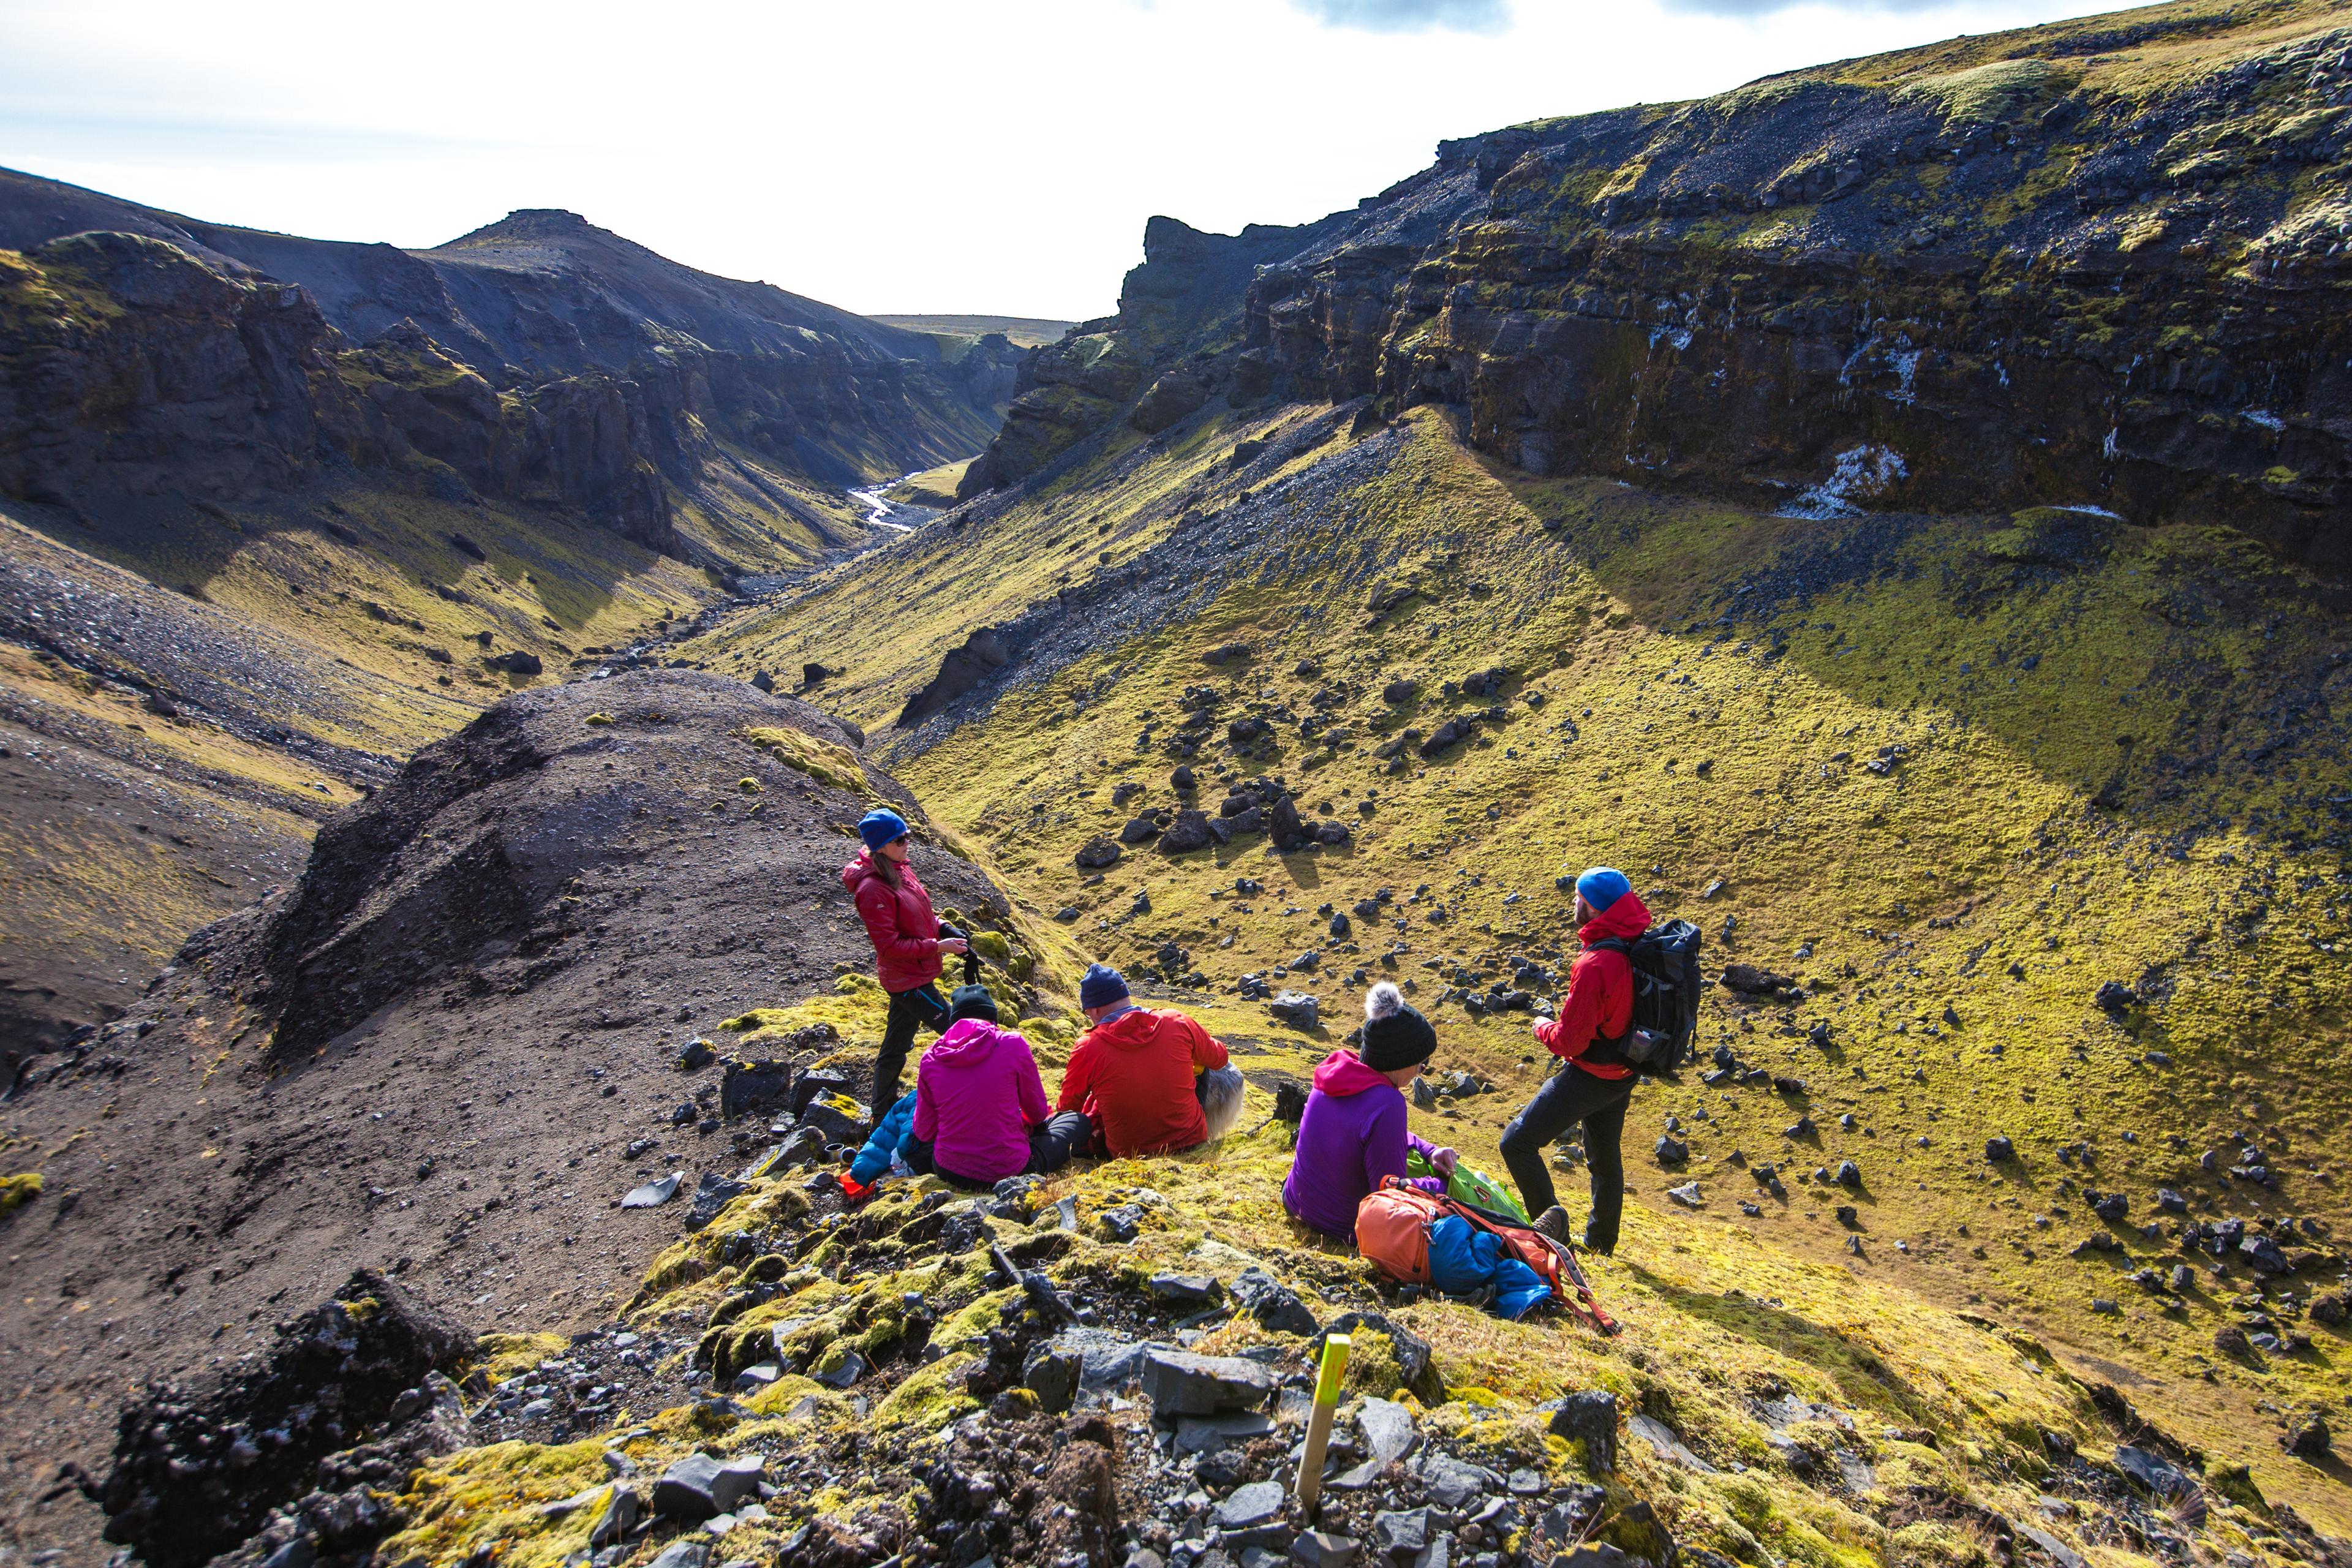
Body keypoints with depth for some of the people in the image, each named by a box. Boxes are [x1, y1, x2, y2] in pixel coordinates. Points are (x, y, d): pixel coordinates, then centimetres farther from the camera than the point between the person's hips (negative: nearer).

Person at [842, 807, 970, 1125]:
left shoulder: (900, 870, 4)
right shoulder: (874, 889, -23)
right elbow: (889, 946, -23)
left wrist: (942, 928, 0)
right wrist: (937, 946, -21)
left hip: (917, 974, 9)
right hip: (908, 980, -9)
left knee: (894, 1050, 19)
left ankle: (883, 1116, 32)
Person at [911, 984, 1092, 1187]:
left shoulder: (930, 1058, -2)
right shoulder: (1012, 1043, -10)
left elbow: (924, 1132, 5)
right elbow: (1038, 1111, 3)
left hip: (949, 1172, 2)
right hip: (1009, 1170, -2)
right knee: (1079, 1121, 18)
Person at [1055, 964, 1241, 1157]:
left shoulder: (1087, 1048, -15)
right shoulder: (1178, 1023, -10)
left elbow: (1068, 1108, -1)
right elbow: (1218, 1058, 9)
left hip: (1125, 1153, 0)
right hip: (1191, 1140, 1)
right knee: (1230, 1077, 24)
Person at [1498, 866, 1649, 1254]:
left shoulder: (1594, 964, -29)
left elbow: (1570, 1040, -24)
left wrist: (1543, 1028, -3)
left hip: (1589, 1074, -9)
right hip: (1622, 1073, 9)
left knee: (1517, 1142, -5)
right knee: (1606, 1156, 25)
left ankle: (1550, 1219, -12)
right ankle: (1601, 1240, 42)